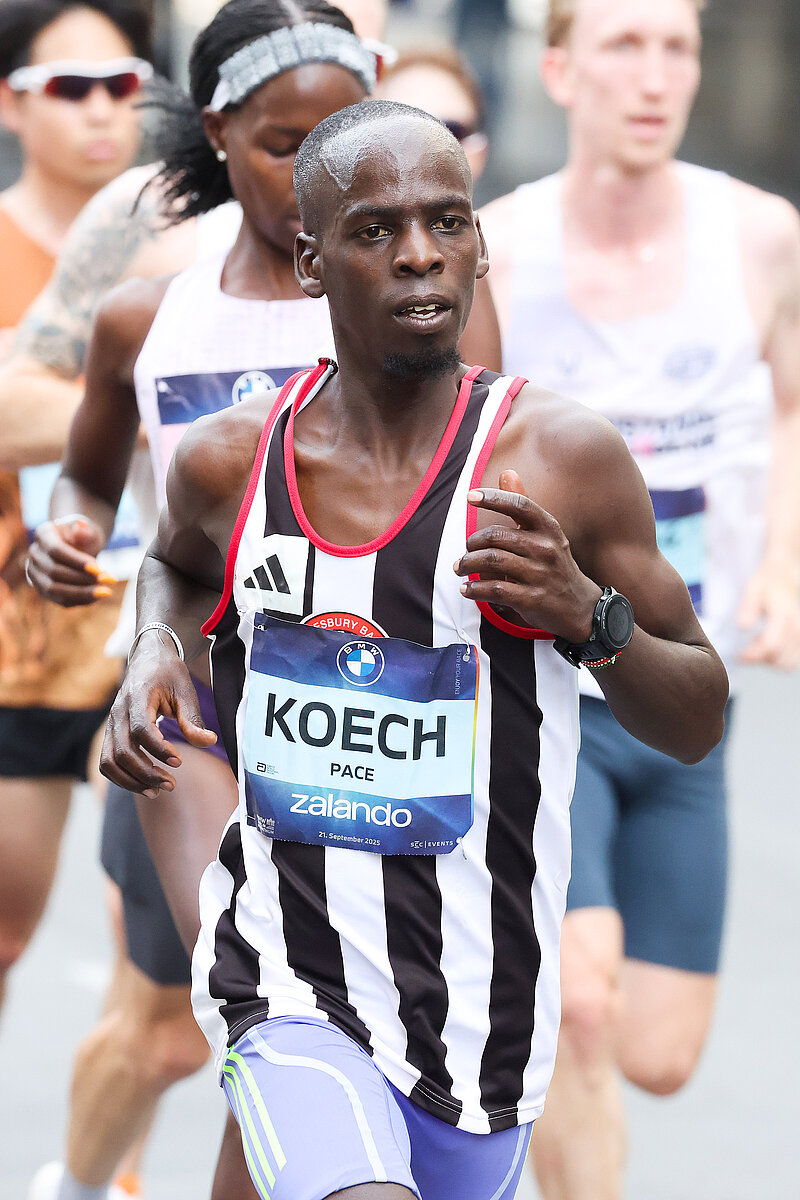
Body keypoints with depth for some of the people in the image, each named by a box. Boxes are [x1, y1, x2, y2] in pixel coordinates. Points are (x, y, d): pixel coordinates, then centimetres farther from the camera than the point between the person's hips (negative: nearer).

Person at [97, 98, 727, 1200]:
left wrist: (591, 615, -18)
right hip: (290, 991, -1)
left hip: (480, 1011, 1)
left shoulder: (560, 459, -8)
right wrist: (157, 648, 3)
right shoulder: (230, 460, -2)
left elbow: (699, 725, 0)